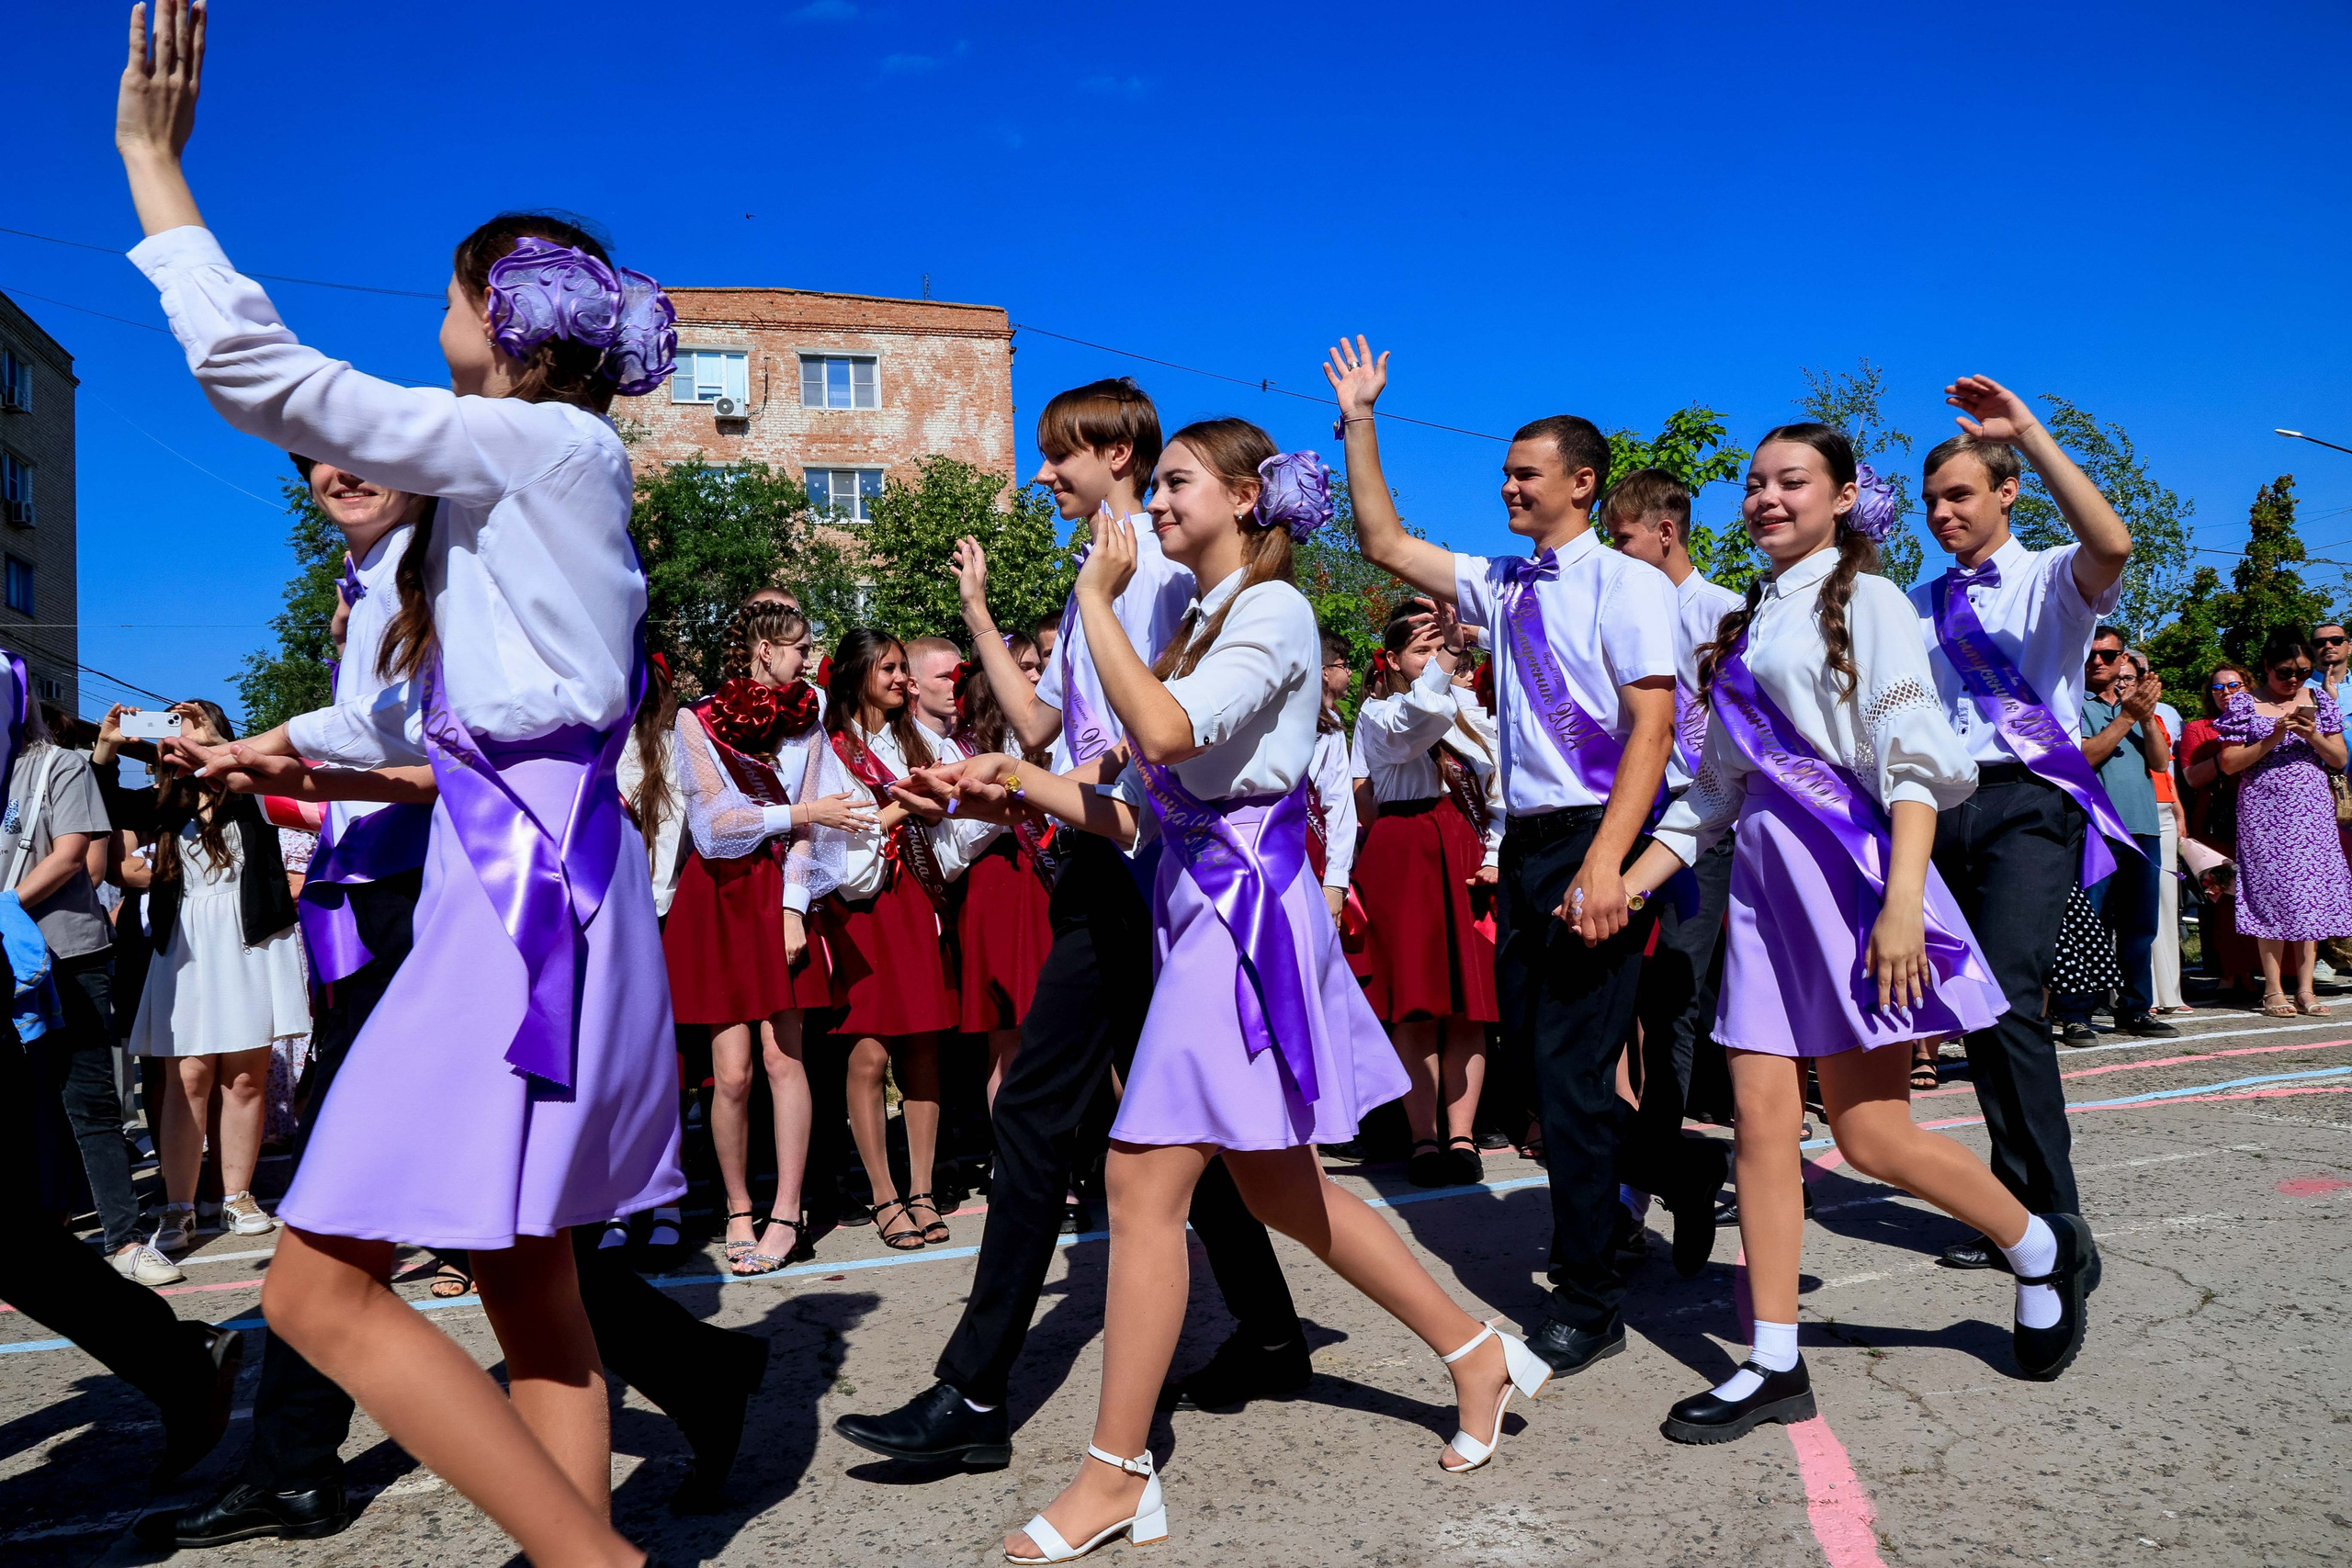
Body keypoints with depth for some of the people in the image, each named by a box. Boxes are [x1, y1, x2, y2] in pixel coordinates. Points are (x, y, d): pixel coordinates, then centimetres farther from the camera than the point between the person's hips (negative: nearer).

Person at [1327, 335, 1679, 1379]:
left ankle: (1589, 1302, 9)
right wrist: (1357, 423, 14)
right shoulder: (1503, 584, 14)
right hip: (1526, 842, 7)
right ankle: (1595, 1215, 39)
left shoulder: (1624, 582, -7)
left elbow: (1653, 725, -15)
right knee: (1530, 1050, 15)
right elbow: (1387, 545, 20)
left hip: (1594, 840, -7)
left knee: (1571, 1067, -5)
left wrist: (1605, 863, -24)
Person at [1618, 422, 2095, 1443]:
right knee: (1761, 1120, 1)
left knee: (1869, 1135, -5)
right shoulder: (1748, 624, 18)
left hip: (1847, 865, -6)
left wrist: (1902, 901, -21)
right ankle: (1774, 1366, 9)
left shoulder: (1863, 599, 0)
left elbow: (1913, 758, -11)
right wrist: (1627, 883, 12)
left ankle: (2041, 1251, 23)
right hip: (1765, 874, 7)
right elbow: (1715, 789, 20)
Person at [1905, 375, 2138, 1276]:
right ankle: (2018, 1210, 18)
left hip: (2028, 803, -5)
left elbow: (2111, 545, -21)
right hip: (1941, 806, 5)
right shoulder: (1918, 604, 17)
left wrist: (2030, 435, -22)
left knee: (2008, 999, -18)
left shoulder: (2052, 579, 3)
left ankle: (2049, 1218, -6)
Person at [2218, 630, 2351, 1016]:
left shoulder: (2319, 700, 11)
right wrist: (2271, 740, -14)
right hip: (2264, 810, -3)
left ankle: (2305, 988, 5)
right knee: (2272, 892, -6)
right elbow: (2229, 763, -4)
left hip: (2312, 809, 3)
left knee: (2311, 892, 1)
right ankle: (2273, 990, -1)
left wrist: (2312, 736, -9)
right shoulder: (2244, 704, 1)